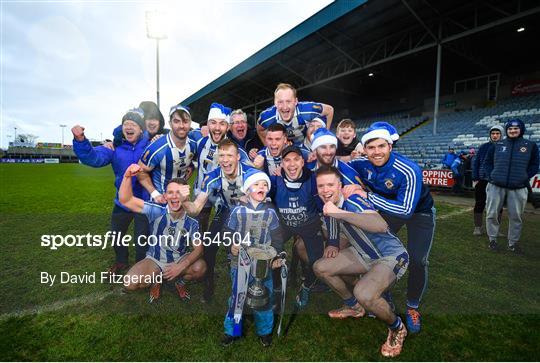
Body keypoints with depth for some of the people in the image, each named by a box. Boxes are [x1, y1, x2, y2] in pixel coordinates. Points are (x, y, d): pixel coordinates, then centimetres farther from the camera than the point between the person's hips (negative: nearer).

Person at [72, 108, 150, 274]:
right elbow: (94, 157, -18)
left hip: (144, 202, -4)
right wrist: (80, 141, -36)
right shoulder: (115, 146, -6)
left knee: (142, 239, 8)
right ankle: (121, 261, 53)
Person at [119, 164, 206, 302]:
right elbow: (126, 200, -25)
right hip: (154, 260, 0)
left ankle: (180, 281, 7)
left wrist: (181, 266, -31)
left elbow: (198, 248, -15)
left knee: (200, 267, -28)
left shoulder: (192, 222, -16)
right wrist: (127, 176, -41)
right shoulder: (157, 212, -18)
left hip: (180, 259, 0)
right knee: (129, 283, -23)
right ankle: (155, 280, 11)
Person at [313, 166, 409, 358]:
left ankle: (397, 328, 3)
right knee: (320, 268, 2)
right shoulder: (327, 206, -3)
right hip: (363, 254, 8)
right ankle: (353, 307, 25)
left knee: (364, 294, -32)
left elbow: (381, 225, -46)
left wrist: (340, 212, -46)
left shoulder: (354, 201, -27)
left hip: (391, 255, -8)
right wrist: (333, 245, -1)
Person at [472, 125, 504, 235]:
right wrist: (475, 179, -3)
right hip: (482, 181, 0)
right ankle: (477, 228, 13)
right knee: (479, 204, 4)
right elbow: (476, 162, 3)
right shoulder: (483, 147, 3)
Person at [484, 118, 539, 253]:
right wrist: (491, 176, -1)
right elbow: (487, 162, 12)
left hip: (518, 188, 0)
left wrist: (525, 178, -4)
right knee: (492, 214, 1)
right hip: (496, 186, 0)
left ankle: (513, 243, 21)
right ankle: (492, 239, 17)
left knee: (516, 216, 6)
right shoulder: (497, 145, 8)